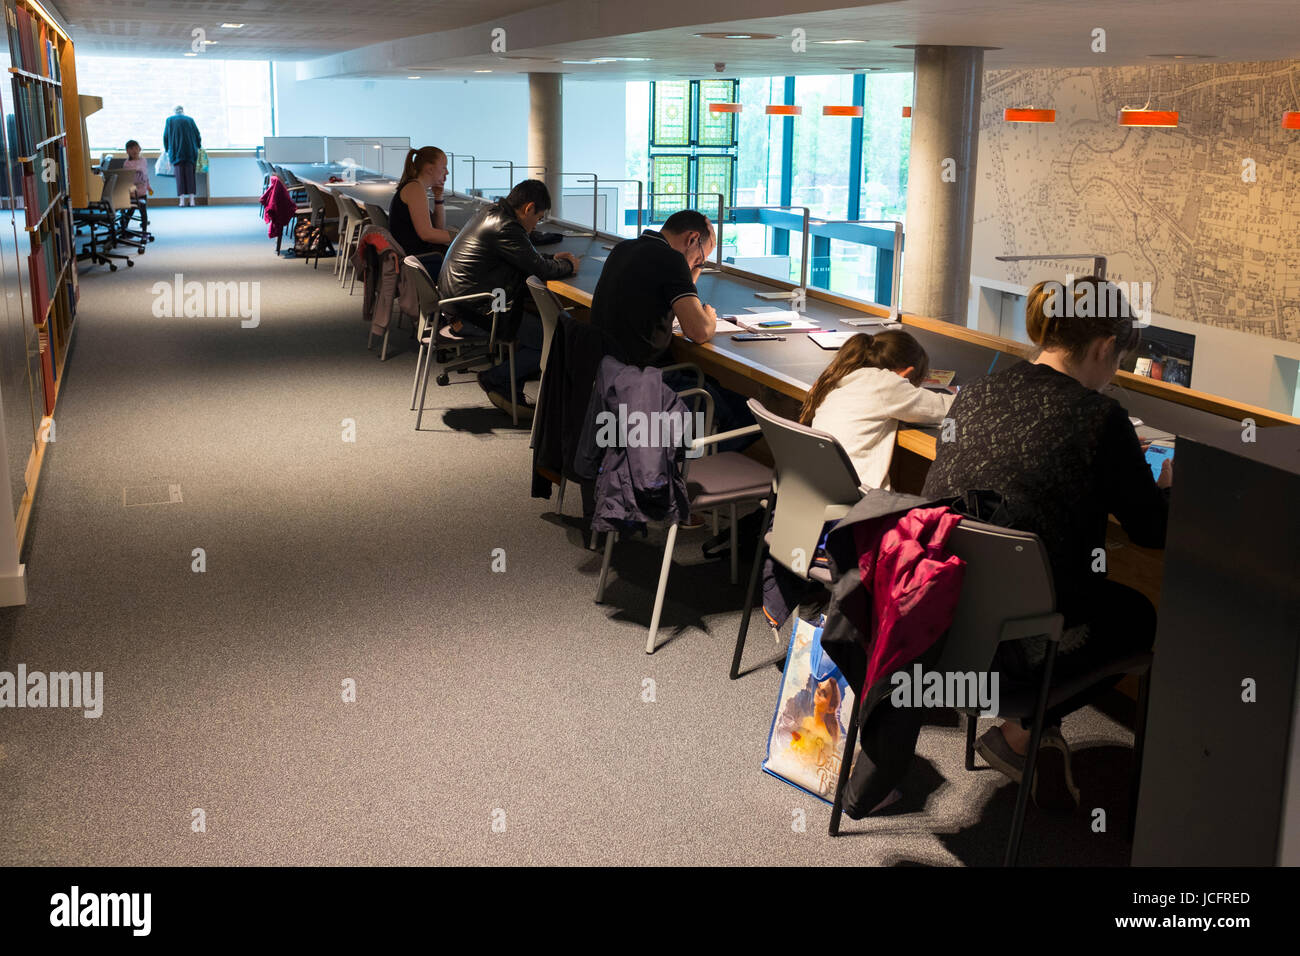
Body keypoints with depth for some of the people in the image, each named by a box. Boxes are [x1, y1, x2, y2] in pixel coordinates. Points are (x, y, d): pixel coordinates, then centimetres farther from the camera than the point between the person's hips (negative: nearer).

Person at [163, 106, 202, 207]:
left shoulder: (169, 120, 8)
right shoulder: (189, 120, 9)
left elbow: (165, 136, 7)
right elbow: (197, 135, 7)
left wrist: (167, 150, 18)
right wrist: (198, 147, 21)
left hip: (176, 151, -1)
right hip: (190, 151, 1)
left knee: (180, 175, -1)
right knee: (190, 174, 2)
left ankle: (182, 200, -10)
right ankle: (191, 199, -5)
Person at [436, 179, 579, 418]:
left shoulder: (493, 212, 13)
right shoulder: (505, 227, -19)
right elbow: (540, 269, -16)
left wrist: (552, 258, 20)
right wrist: (569, 266, 2)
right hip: (475, 314, -11)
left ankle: (509, 390, 15)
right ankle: (495, 379, 3)